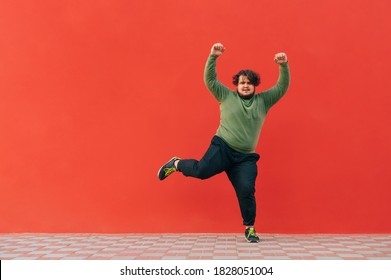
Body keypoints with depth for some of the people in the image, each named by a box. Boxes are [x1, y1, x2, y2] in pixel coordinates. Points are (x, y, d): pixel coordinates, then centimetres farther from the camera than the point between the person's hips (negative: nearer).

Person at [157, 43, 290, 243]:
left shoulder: (263, 100, 13)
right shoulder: (227, 96, 7)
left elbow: (282, 87, 10)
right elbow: (209, 79, 3)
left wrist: (283, 66, -5)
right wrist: (213, 57, -8)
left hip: (245, 157, 2)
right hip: (222, 148, -2)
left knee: (246, 191, -9)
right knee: (201, 171, -24)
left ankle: (250, 228, 12)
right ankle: (177, 164, 9)